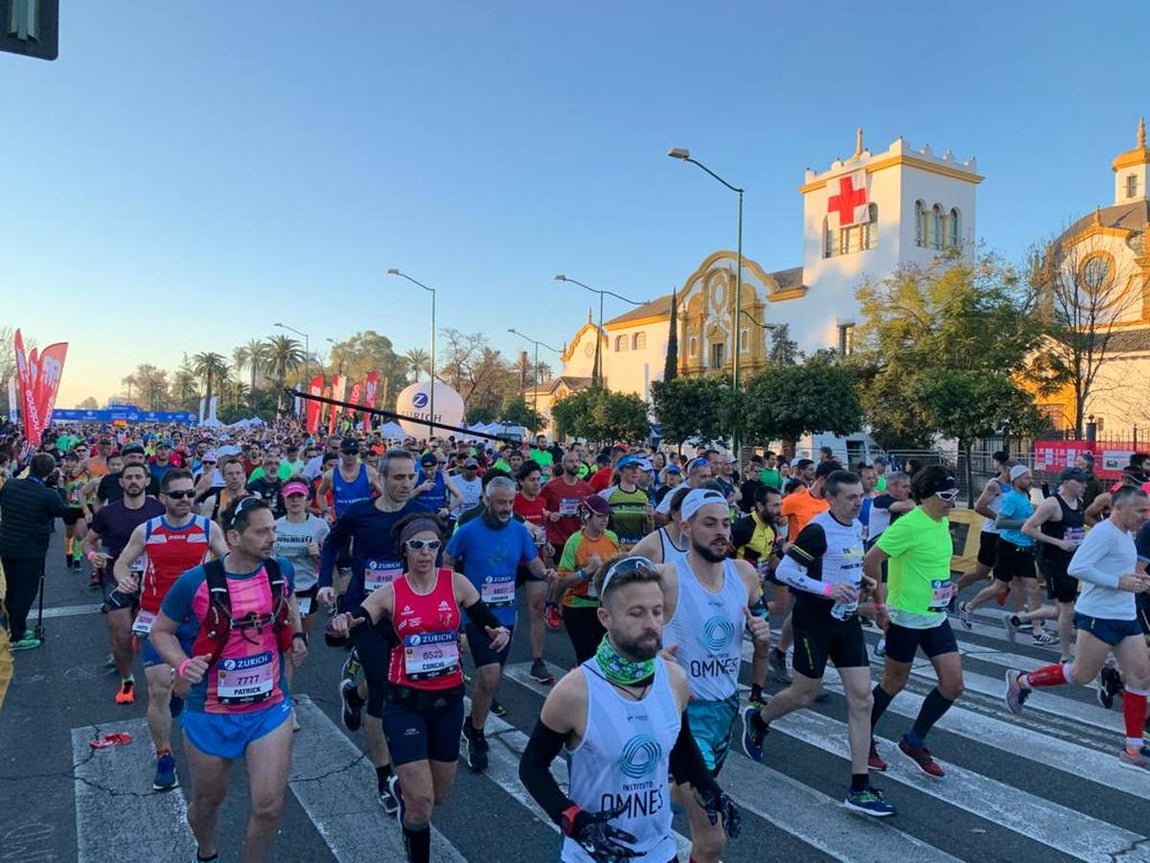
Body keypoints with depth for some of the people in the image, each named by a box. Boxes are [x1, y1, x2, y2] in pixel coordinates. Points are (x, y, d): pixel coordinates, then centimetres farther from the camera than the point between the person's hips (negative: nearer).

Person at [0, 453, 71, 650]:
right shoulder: (47, 495, -21)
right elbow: (64, 510, -3)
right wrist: (53, 487, -2)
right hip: (30, 551, -6)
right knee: (26, 591, 5)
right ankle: (16, 638, 12)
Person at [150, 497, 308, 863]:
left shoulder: (281, 570, -7)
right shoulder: (195, 582, -17)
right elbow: (160, 631, -1)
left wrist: (297, 636, -1)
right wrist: (182, 664, -19)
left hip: (270, 708, 1)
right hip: (211, 714, -1)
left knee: (269, 806, -6)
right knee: (208, 800, 20)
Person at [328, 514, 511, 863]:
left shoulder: (456, 583, -6)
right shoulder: (390, 593, -9)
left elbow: (489, 622, 0)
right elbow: (352, 625, -15)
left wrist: (501, 632, -22)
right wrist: (342, 622, -38)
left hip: (448, 699, 3)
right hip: (405, 702, -2)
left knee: (439, 795, 18)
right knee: (421, 802, -7)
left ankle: (402, 787, 52)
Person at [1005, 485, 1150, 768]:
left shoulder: (1126, 535, 14)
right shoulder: (1104, 532, -17)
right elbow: (1077, 568, -25)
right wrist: (1119, 582, -23)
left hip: (1126, 617, 9)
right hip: (1099, 616, -9)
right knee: (1082, 675, 0)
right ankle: (1021, 681, 19)